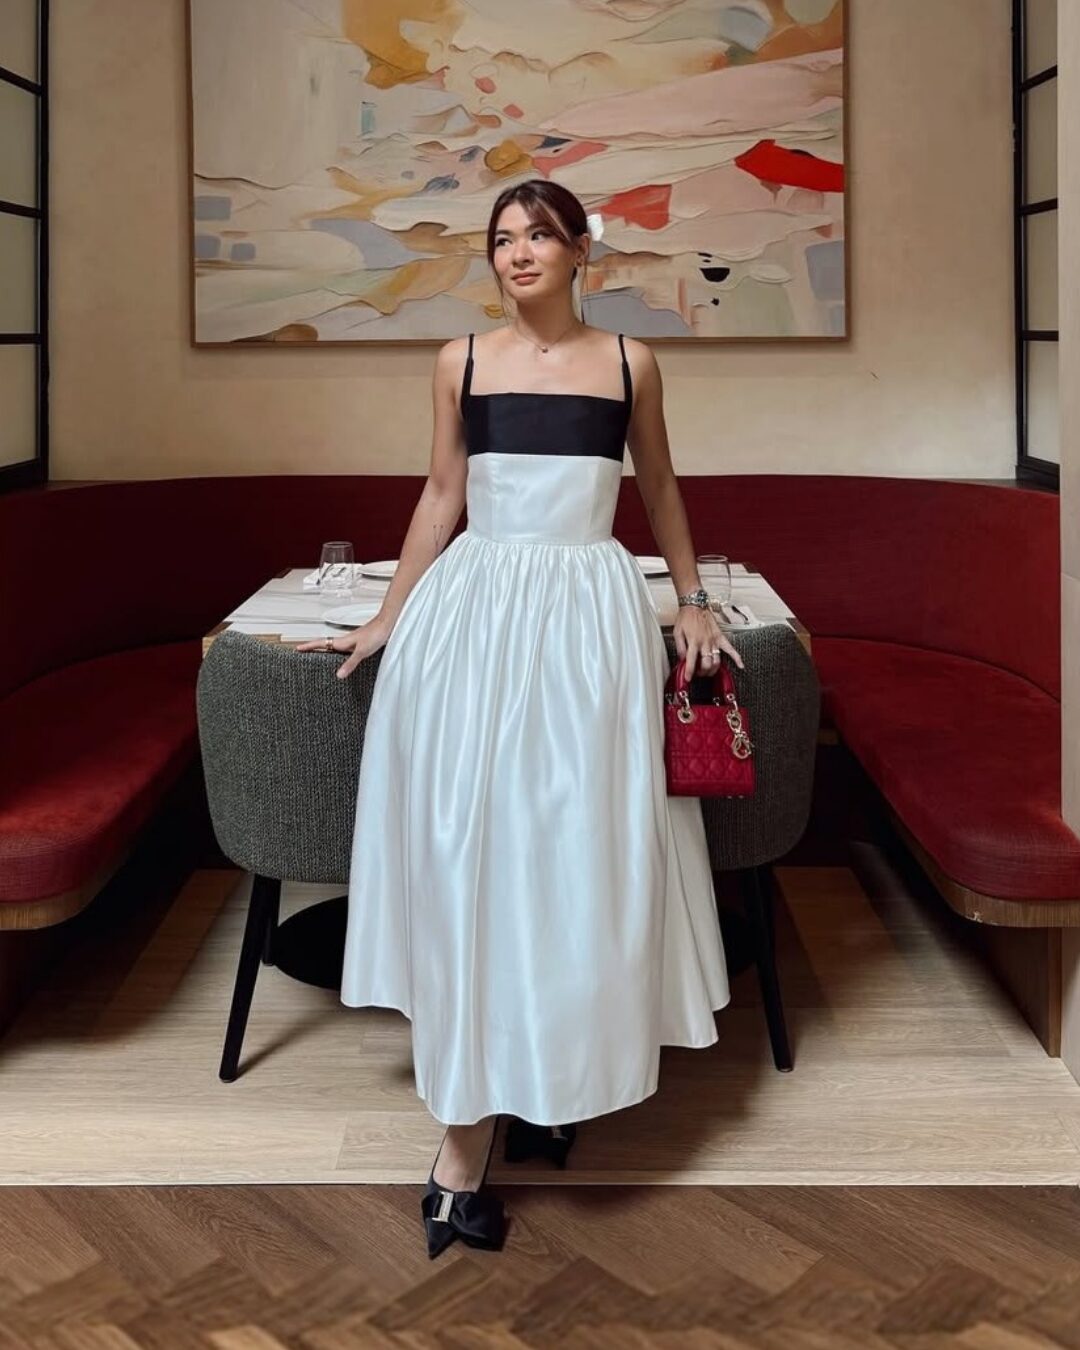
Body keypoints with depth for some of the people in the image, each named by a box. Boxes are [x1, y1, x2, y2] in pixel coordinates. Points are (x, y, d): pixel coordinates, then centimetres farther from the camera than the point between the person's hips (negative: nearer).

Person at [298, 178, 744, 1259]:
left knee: (579, 842, 2)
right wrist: (388, 618, 11)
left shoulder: (628, 361, 5)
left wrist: (692, 602, 14)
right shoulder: (462, 361, 5)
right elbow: (442, 496, 11)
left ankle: (552, 1078, 21)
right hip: (475, 608, 0)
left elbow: (659, 490, 15)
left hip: (591, 612, 0)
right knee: (469, 841, -3)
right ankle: (465, 1129, 3)